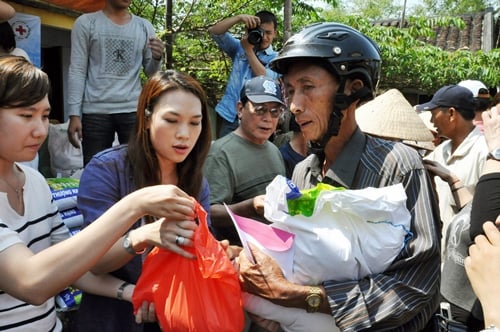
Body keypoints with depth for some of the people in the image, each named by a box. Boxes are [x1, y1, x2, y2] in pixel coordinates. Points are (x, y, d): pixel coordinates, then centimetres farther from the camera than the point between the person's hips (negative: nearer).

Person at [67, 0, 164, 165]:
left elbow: (150, 72, 13)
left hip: (134, 110, 2)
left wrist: (156, 58, -10)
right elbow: (77, 71, 1)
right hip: (95, 111, -1)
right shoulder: (86, 23, 6)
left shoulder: (144, 26, 11)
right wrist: (74, 114, -7)